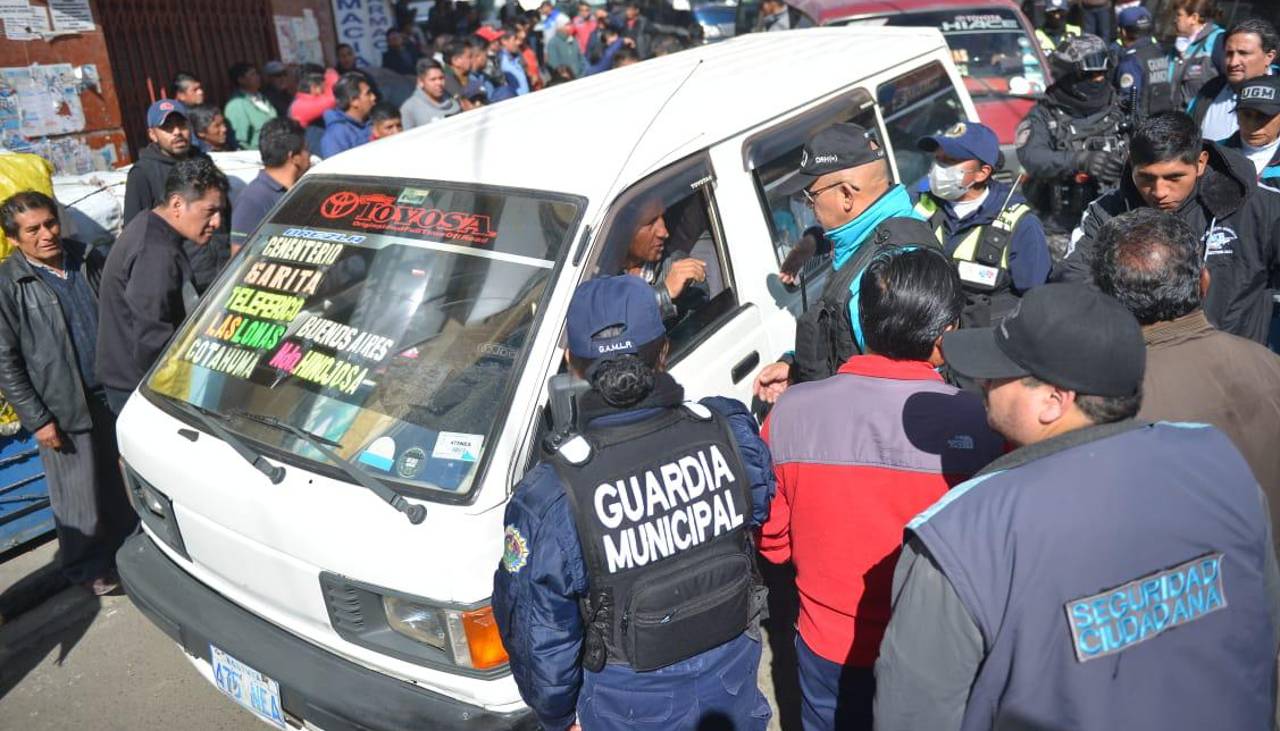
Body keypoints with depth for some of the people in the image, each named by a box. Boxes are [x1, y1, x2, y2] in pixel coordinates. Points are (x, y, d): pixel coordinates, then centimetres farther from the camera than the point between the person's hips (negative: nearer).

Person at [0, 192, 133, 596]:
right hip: (64, 408, -4)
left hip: (114, 393, 4)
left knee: (124, 482, 17)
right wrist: (37, 419, -11)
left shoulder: (88, 260, 1)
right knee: (80, 495, 9)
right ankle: (87, 567, 30)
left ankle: (125, 545, 38)